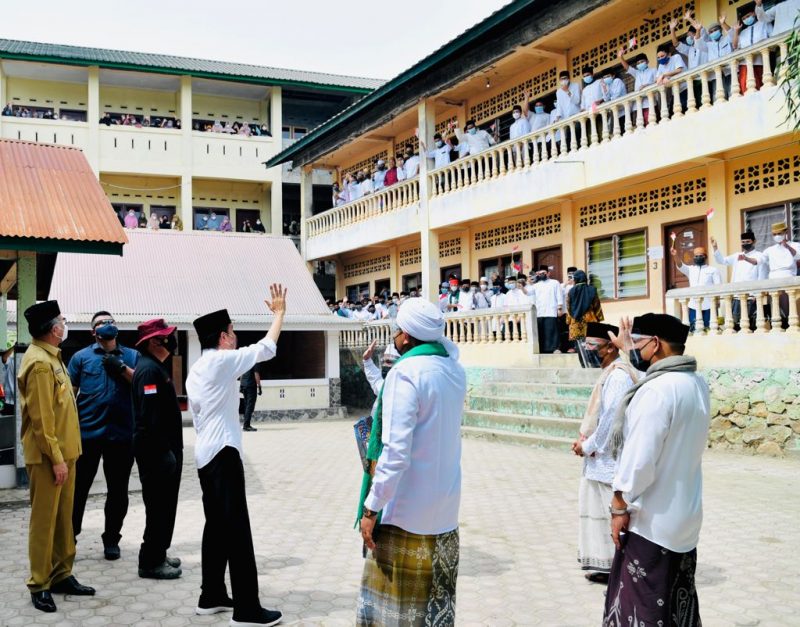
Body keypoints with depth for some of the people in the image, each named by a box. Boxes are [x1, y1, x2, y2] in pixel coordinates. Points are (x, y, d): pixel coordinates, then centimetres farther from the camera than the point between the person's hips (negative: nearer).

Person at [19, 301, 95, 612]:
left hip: (64, 450, 9)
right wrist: (56, 458, -20)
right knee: (44, 520, 0)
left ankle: (62, 575, 24)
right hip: (48, 455, -9)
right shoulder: (39, 363, -17)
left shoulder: (50, 356, 14)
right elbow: (41, 418, -21)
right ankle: (39, 585, 9)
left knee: (64, 517, 15)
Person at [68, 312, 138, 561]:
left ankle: (112, 539, 22)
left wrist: (122, 368, -12)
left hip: (122, 434, 1)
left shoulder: (132, 356, 10)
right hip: (87, 432, -1)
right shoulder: (81, 357, 6)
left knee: (118, 490, 9)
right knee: (78, 487, 3)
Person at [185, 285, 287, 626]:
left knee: (216, 525, 14)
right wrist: (279, 312, 3)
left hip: (206, 454, 10)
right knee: (236, 529, -9)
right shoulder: (221, 361, -11)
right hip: (223, 453, -10)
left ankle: (211, 597, 20)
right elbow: (266, 348, -9)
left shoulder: (195, 370, 16)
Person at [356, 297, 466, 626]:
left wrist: (371, 508, -19)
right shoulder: (455, 371, 4)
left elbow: (395, 452, -23)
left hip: (406, 510, -7)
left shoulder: (406, 372, -18)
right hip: (446, 507, 7)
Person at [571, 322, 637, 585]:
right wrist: (585, 439, 6)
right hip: (600, 458, 10)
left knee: (612, 512, -2)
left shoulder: (618, 374, -17)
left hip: (610, 460, -10)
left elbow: (611, 417, -21)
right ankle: (604, 564, 25)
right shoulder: (609, 373, 15)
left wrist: (588, 445, -12)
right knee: (596, 509, 15)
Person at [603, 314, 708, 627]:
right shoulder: (696, 383, 4)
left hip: (652, 521, -9)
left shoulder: (657, 390, -23)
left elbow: (639, 458, -24)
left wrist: (620, 507, -15)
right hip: (684, 516, 9)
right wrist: (630, 348, 32)